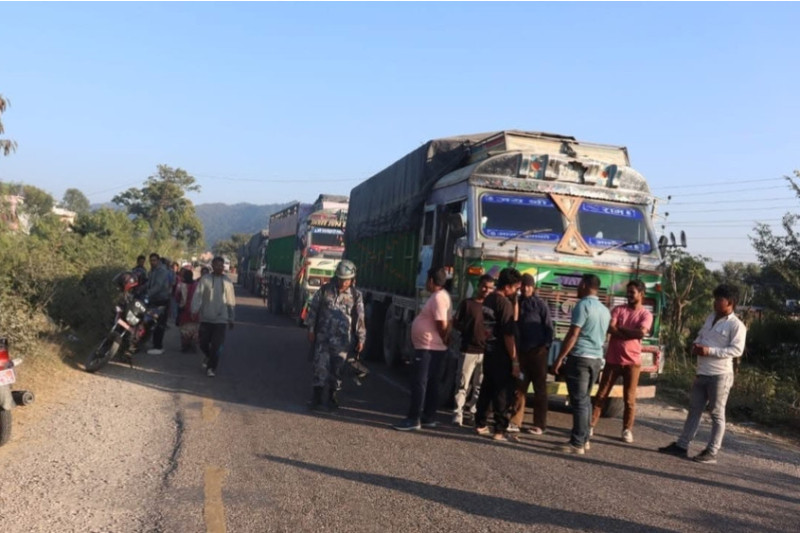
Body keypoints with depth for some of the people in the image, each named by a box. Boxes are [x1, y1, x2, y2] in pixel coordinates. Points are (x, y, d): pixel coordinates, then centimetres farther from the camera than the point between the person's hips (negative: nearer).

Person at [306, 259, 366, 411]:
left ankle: (333, 398, 22)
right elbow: (313, 309, 6)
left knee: (337, 370, 7)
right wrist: (311, 330, 4)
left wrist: (361, 339, 0)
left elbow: (360, 318, 2)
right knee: (321, 368, -2)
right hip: (323, 337, 0)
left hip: (342, 340, 0)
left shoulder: (356, 295, 0)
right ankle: (316, 400, 3)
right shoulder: (325, 290, 0)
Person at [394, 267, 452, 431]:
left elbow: (443, 324, -22)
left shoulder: (438, 297, -18)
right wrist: (444, 340, 15)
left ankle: (414, 419, -6)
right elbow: (445, 324, 18)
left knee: (418, 383, -8)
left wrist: (443, 340, -7)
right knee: (430, 383, 14)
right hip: (431, 347, 11)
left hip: (428, 347, -11)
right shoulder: (440, 296, 14)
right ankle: (429, 417, 20)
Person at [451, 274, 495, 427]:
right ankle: (458, 414, -1)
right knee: (462, 384, -3)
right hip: (468, 350, -4)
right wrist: (467, 331, -9)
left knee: (481, 386, 9)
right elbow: (456, 323, 4)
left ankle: (475, 412, 20)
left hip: (486, 351, 4)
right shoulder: (467, 303, 1)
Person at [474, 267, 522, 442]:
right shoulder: (505, 303, -18)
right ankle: (500, 430, 2)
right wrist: (515, 361, -17)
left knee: (486, 389, 15)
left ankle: (480, 424, 21)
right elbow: (508, 335, -20)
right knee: (503, 392, -1)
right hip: (501, 355, -8)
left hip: (489, 352, 8)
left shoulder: (487, 300, 8)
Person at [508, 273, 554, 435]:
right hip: (521, 351, 4)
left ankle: (539, 424, 6)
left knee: (539, 389, 2)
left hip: (537, 351, -4)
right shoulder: (517, 303, 8)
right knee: (519, 387, 5)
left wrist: (546, 346, -15)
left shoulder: (541, 304, -3)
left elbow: (548, 327, -4)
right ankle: (515, 421, 10)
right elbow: (513, 326, 12)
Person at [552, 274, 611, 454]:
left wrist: (559, 359, -13)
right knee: (585, 400, 15)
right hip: (596, 358, 8)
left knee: (578, 401, -6)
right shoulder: (605, 310, 13)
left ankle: (577, 443, -4)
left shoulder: (583, 305, -12)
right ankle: (584, 439, 19)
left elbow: (573, 335, -16)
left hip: (580, 358, -8)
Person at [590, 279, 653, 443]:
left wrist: (621, 328, -9)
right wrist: (631, 334, -15)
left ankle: (627, 430, 14)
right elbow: (610, 328, -9)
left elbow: (641, 332, -17)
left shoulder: (646, 314, 2)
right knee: (601, 394, 4)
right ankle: (591, 425, 10)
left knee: (629, 398, 4)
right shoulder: (618, 309, 6)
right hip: (613, 359, 1)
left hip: (632, 362, -1)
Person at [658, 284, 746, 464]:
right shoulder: (711, 318, 13)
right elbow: (700, 336, 22)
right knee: (694, 410, 11)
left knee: (717, 414, 3)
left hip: (720, 375, -7)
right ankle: (681, 445, 17)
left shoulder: (736, 325, -10)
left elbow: (737, 349, -17)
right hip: (701, 373, 7)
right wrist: (696, 346, 0)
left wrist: (710, 351, -21)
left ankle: (711, 452, 9)